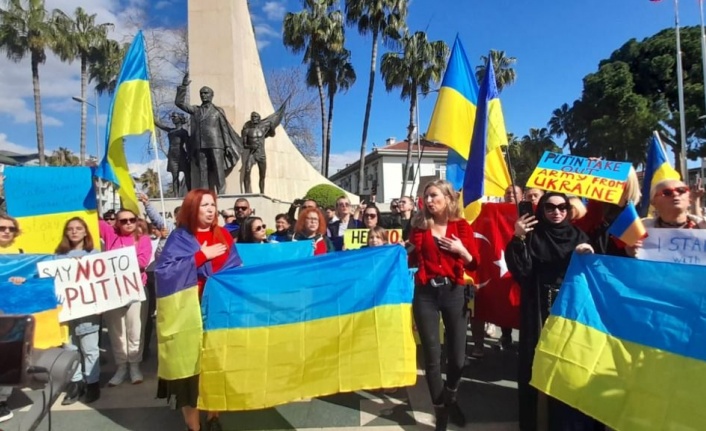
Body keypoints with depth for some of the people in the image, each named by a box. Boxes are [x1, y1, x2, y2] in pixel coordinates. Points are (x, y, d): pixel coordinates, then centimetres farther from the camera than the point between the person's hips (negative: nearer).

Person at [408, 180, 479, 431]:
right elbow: (413, 261, 7)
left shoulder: (462, 226, 2)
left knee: (457, 354, 7)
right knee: (432, 355, 4)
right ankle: (440, 410, 26)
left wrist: (462, 250, -14)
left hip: (453, 292, 0)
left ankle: (451, 399, 38)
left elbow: (474, 265, 3)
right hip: (425, 293, 0)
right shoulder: (420, 225, 4)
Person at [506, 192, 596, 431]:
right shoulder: (532, 235, 1)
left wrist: (590, 256, -14)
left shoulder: (578, 235, 8)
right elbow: (521, 270, -12)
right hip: (538, 310, -2)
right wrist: (518, 239, -23)